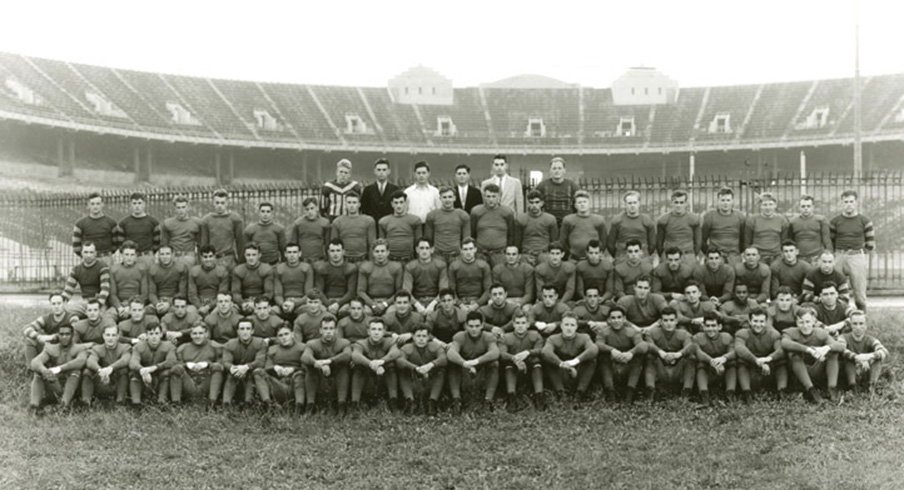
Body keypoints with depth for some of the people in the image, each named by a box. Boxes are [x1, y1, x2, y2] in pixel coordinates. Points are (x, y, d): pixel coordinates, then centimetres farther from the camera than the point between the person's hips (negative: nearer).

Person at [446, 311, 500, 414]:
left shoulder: (488, 337, -9)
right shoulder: (459, 337, -10)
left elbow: (495, 352, -31)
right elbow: (450, 353, -32)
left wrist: (476, 361, -46)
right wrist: (465, 364, -51)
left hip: (483, 374, 0)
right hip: (464, 372, 0)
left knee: (494, 363, -28)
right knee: (452, 363, -28)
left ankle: (488, 400, -32)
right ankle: (456, 399, -32)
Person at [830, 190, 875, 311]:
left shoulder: (864, 221, 5)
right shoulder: (835, 221, 8)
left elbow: (870, 243, 7)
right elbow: (830, 242, 13)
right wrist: (837, 254, 6)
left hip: (858, 257, -1)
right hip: (839, 257, 1)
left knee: (860, 293, -2)